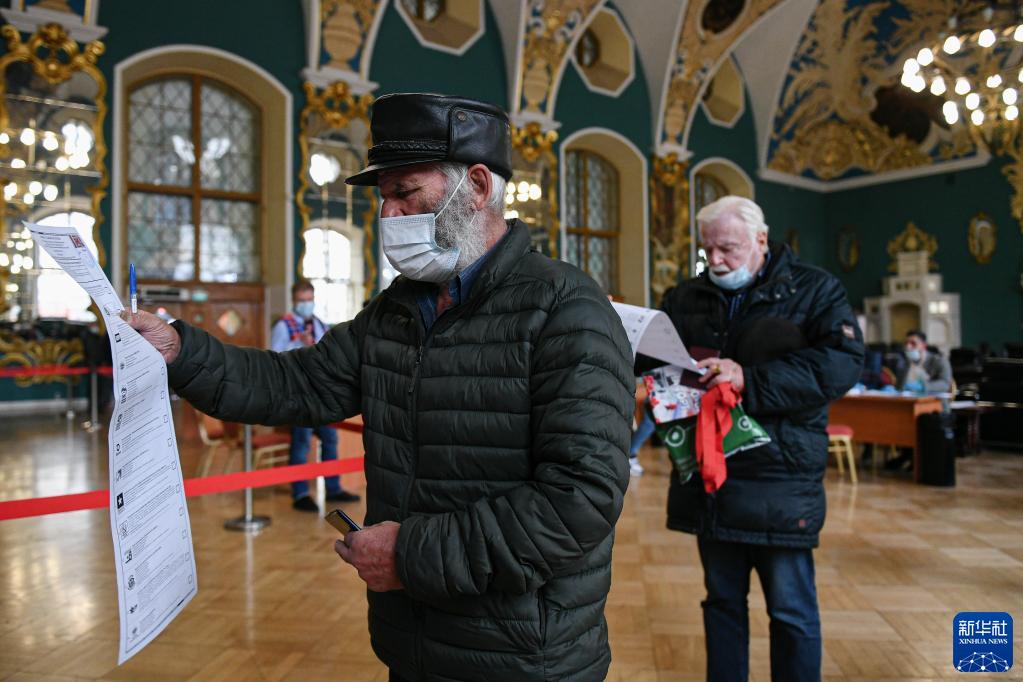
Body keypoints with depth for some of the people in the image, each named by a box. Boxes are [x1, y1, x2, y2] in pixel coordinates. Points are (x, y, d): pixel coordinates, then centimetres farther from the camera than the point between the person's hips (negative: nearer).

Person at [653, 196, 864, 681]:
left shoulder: (814, 290, -1)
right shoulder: (686, 297, 10)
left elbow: (842, 364, -14)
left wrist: (750, 380, -23)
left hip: (779, 480, -3)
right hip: (708, 477, 4)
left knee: (791, 608, 9)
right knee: (722, 599, 17)